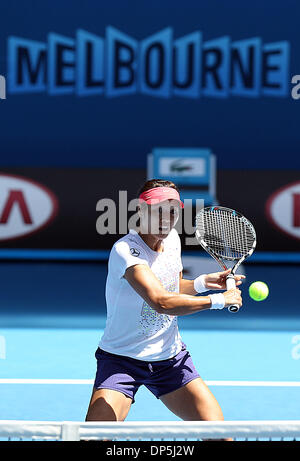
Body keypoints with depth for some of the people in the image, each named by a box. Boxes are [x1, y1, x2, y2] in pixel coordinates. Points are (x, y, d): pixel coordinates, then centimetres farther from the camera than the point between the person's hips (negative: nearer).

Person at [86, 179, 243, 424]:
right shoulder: (126, 250, -23)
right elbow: (161, 301, -36)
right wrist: (218, 300, -28)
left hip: (171, 357, 6)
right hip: (121, 358, -6)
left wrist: (203, 282, 1)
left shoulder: (172, 238, 1)